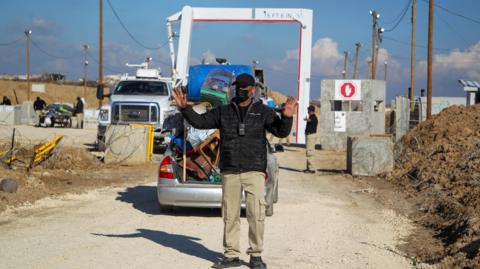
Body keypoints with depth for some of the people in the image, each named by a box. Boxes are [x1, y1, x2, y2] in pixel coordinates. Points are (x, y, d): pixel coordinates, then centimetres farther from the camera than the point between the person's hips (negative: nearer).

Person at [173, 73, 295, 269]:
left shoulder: (262, 112, 6)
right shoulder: (223, 112, 13)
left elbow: (281, 132, -3)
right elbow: (199, 121, 11)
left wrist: (287, 117, -23)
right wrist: (184, 108, -3)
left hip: (254, 171, -3)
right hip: (229, 172, 3)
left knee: (256, 214, -7)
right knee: (230, 215, 6)